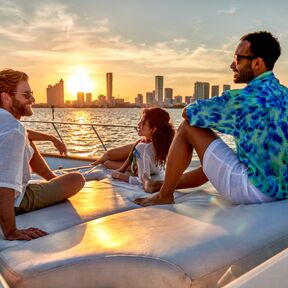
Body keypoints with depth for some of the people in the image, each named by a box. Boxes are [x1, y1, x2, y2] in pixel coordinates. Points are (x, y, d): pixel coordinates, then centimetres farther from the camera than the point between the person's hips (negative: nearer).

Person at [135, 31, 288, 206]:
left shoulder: (244, 98, -18)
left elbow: (187, 112, -9)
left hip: (256, 189, -9)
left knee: (188, 127, -4)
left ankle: (164, 195, 8)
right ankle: (166, 184, 46)